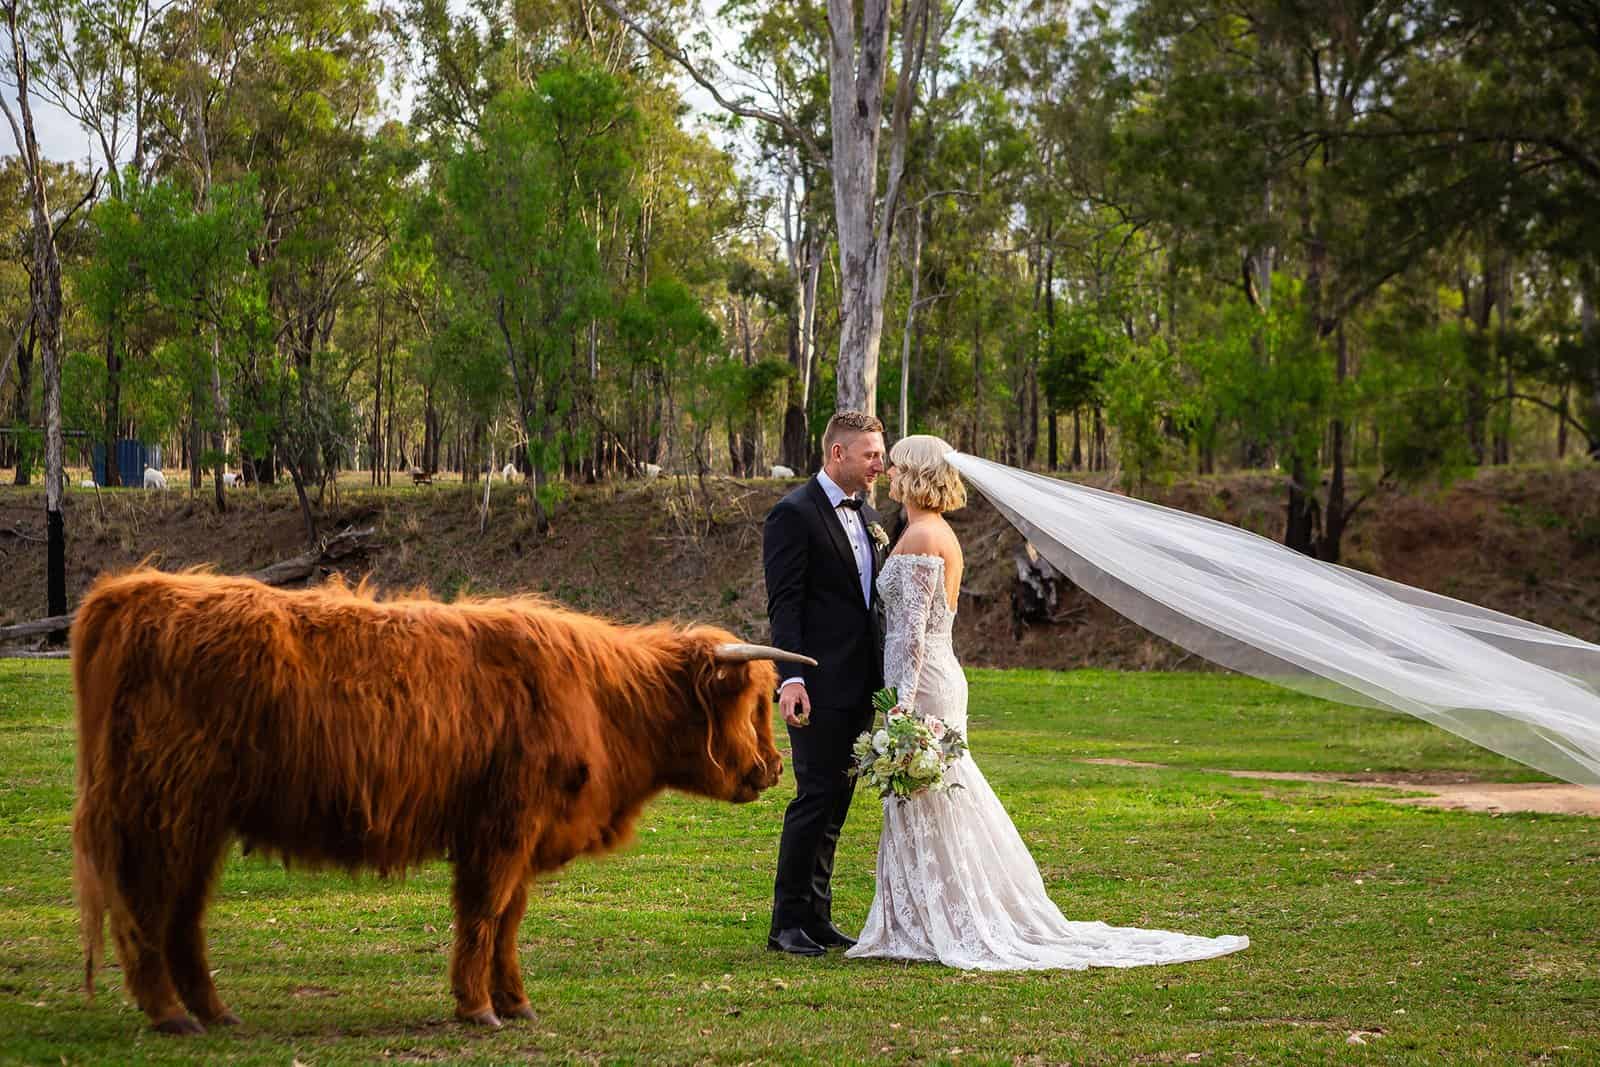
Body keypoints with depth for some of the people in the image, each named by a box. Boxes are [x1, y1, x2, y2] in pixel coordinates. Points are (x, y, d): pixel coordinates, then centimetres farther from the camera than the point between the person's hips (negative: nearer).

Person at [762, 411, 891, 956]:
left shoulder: (866, 514, 15)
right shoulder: (794, 514, -10)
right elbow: (784, 604, -15)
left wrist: (884, 676, 16)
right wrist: (791, 679, -24)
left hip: (859, 685, 8)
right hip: (819, 685, -8)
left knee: (835, 802, 11)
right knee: (816, 798, -7)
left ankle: (817, 917, 18)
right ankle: (788, 923, -1)